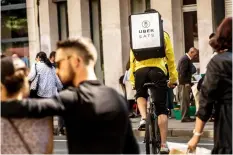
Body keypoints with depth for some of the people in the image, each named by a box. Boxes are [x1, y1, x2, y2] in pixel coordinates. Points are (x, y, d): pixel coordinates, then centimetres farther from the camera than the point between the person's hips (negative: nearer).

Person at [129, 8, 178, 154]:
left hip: (140, 70, 1)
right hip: (158, 70, -1)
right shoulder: (163, 35, 13)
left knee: (140, 95, 32)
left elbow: (132, 59, 12)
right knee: (161, 109, 4)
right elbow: (170, 58, 11)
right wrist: (173, 78, 16)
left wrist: (132, 79, 16)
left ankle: (143, 118, 3)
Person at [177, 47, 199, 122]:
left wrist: (188, 83, 17)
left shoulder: (187, 59, 19)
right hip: (184, 83, -10)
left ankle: (185, 117, 14)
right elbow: (183, 73, -20)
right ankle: (185, 117, -6)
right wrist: (187, 83, -19)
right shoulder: (185, 59, -13)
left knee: (186, 101, 11)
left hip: (185, 83, 10)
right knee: (185, 100, -8)